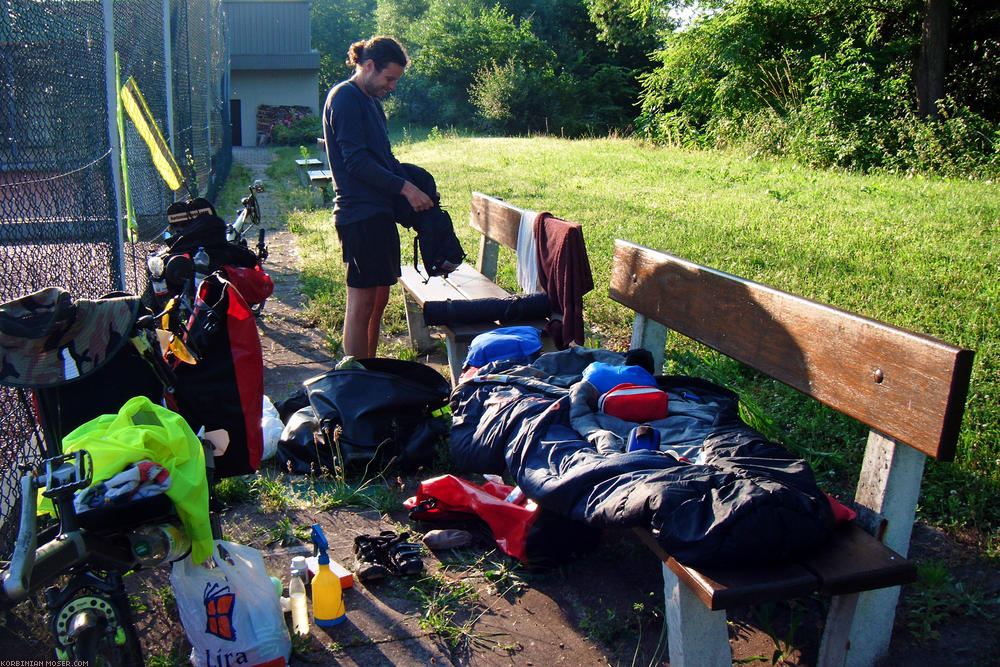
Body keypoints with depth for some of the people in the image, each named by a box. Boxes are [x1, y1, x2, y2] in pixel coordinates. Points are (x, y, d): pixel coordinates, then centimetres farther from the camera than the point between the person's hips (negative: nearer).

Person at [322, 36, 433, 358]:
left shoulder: (372, 100, 20)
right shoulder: (345, 98, -11)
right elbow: (357, 161, -19)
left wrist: (419, 186, 11)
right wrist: (406, 188, -19)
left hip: (379, 210, 10)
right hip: (360, 213, -10)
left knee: (379, 297, 13)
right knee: (361, 302, -6)